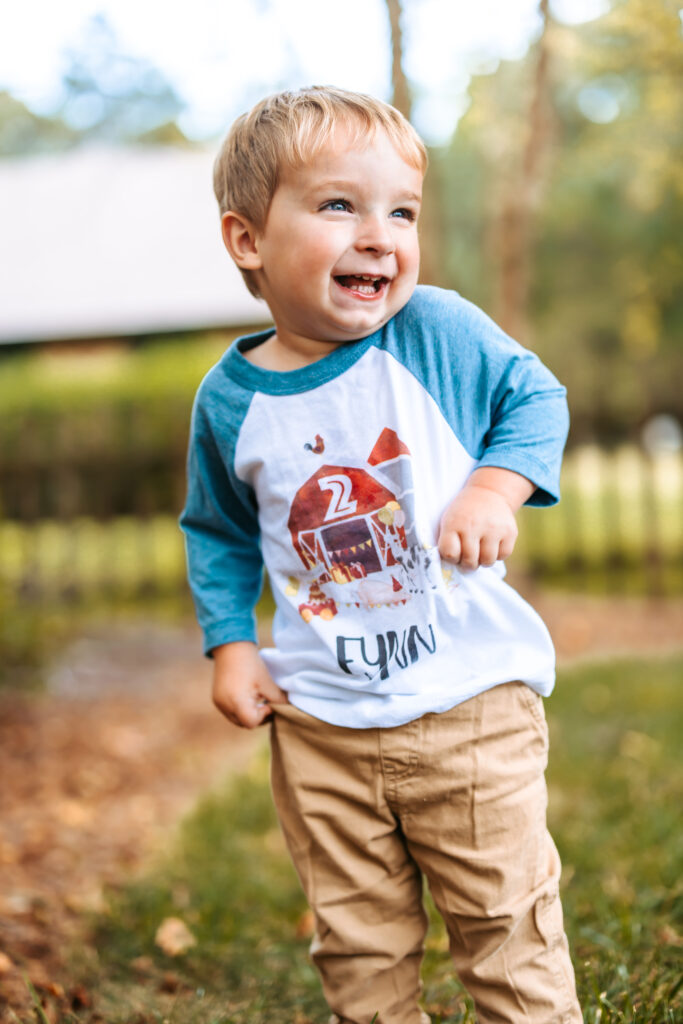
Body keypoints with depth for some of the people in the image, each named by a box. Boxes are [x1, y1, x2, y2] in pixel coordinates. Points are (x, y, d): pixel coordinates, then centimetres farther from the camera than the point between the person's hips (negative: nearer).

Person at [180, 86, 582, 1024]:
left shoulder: (438, 332, -10)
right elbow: (219, 531, 12)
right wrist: (229, 640, 3)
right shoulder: (230, 401, -3)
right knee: (356, 938, 14)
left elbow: (535, 398, 3)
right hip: (320, 723, 2)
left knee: (505, 920, 9)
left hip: (468, 700, -2)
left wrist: (497, 487, -14)